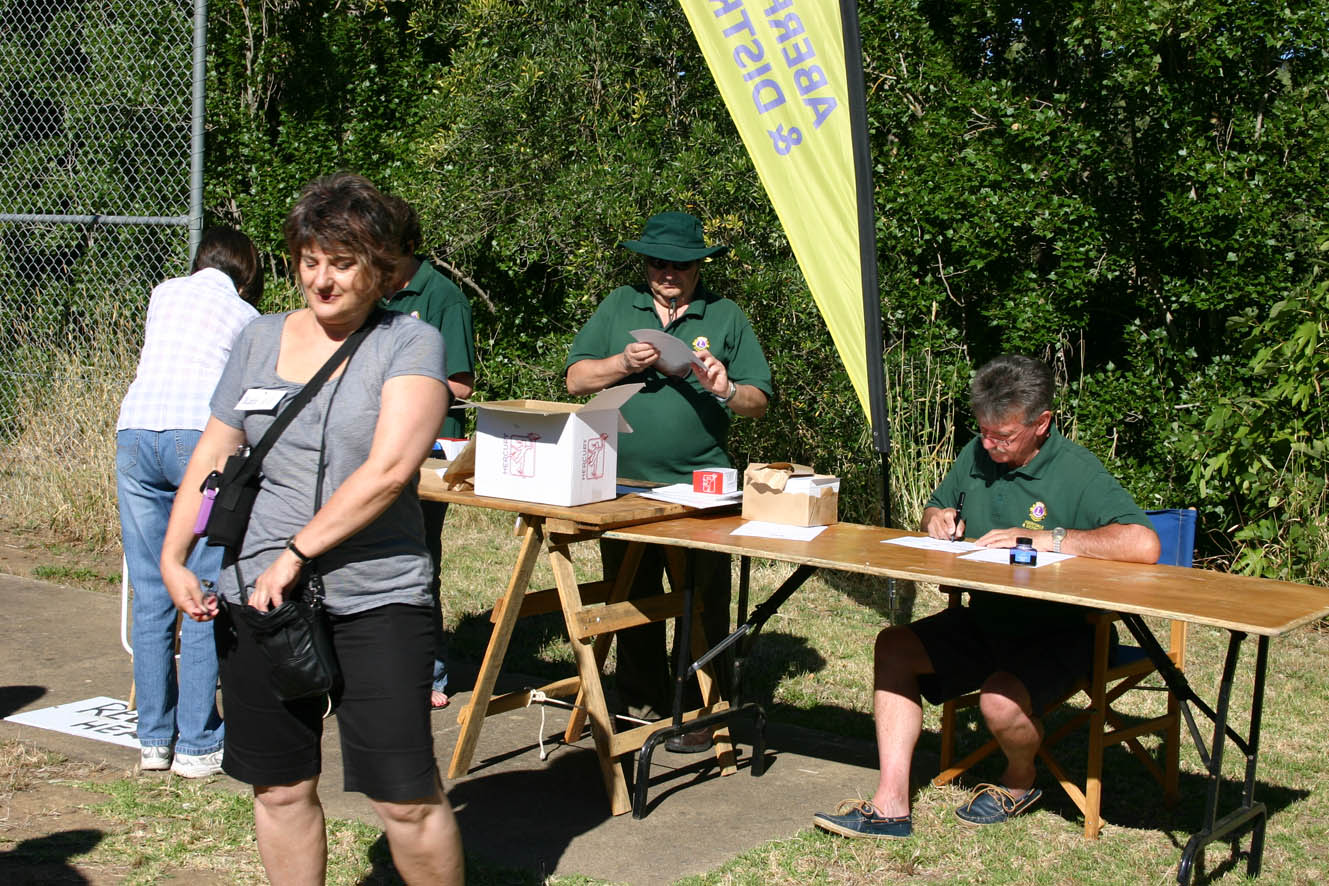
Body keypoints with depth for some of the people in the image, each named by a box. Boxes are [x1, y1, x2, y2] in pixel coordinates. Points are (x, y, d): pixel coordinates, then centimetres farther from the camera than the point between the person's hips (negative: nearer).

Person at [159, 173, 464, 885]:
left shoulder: (411, 343, -4)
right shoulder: (260, 340, 11)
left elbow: (388, 470, -15)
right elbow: (213, 455, 15)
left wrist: (295, 554, -15)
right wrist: (173, 557, 3)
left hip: (375, 600, -4)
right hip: (255, 595, 5)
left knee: (406, 797, -3)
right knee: (280, 789, 11)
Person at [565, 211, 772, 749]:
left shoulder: (726, 317, 7)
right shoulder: (618, 307, 11)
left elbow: (759, 402, 4)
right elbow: (575, 380, 6)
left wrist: (726, 389, -16)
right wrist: (624, 363, -10)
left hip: (700, 487, -2)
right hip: (622, 483, 2)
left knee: (702, 605, -2)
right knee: (632, 602, 10)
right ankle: (641, 706, 21)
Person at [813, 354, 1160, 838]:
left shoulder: (1078, 473, -16)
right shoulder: (977, 455, 5)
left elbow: (1144, 545, -31)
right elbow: (934, 509, 25)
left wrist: (1043, 538, -30)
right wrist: (939, 518, -2)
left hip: (1058, 633, -7)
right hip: (983, 619, 7)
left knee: (1000, 701, -31)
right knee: (894, 647, -11)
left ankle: (1020, 780, 6)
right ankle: (891, 804, -14)